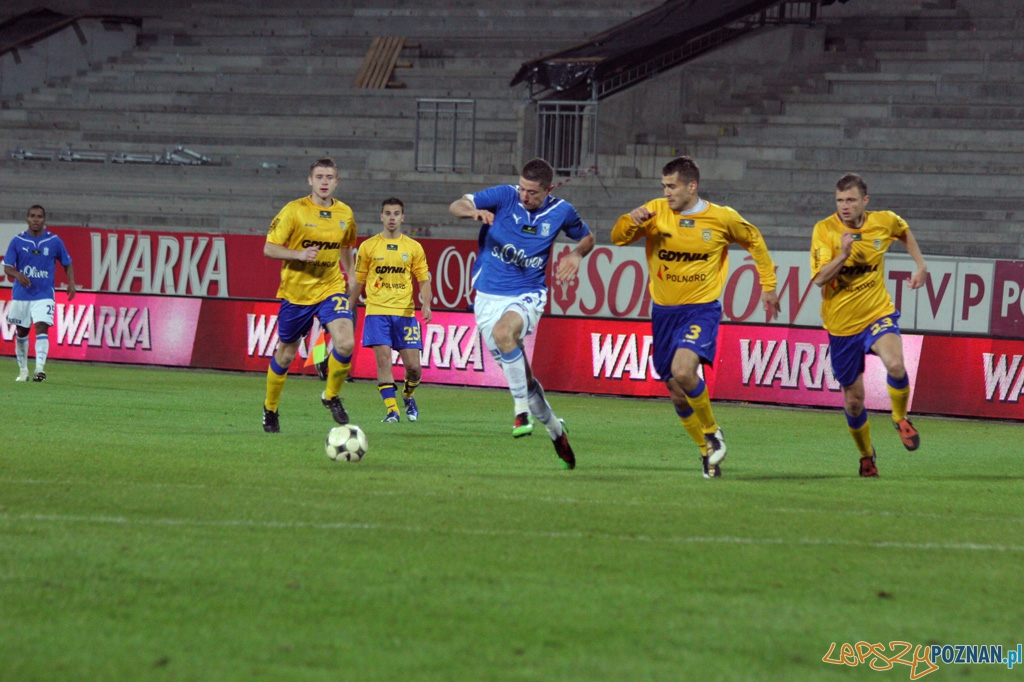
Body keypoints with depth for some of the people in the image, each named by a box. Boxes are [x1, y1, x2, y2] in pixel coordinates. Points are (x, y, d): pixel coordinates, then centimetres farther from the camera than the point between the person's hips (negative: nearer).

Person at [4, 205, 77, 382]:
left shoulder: (54, 241, 0)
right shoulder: (17, 241, 0)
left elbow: (67, 263, 11)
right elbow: (7, 267, -1)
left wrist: (71, 283, -6)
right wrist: (17, 274, -24)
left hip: (44, 295, -2)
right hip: (21, 294, 2)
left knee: (41, 328, -19)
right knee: (21, 333, 10)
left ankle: (40, 367, -27)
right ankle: (23, 371, 24)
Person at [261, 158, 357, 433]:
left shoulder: (345, 214, 2)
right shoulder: (294, 211, -10)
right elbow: (269, 248, -11)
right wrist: (300, 255, -25)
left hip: (331, 289, 2)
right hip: (296, 293, -2)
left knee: (346, 343, -20)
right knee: (285, 354, 9)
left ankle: (331, 396, 4)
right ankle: (270, 408, 31)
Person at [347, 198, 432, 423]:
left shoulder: (414, 248, 7)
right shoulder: (368, 246, 6)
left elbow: (423, 279, 7)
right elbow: (358, 281, 12)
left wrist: (426, 304, -10)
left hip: (405, 312, 1)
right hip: (377, 311, -1)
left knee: (413, 365, -2)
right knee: (383, 359, -13)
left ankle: (408, 396, 28)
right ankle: (392, 410, -9)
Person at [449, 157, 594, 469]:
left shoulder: (561, 211, -2)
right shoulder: (505, 196, -7)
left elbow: (587, 237, 17)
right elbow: (455, 206, -13)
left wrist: (576, 254, -5)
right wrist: (474, 211, -35)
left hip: (528, 294, -2)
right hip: (489, 296, 2)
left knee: (503, 332, -36)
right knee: (520, 376, 3)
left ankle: (523, 411, -29)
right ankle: (554, 429, 25)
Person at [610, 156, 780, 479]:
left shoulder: (722, 218, -6)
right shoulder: (656, 212, -2)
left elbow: (754, 241, 12)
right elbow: (618, 238, -4)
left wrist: (768, 286, 11)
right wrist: (631, 221, -26)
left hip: (701, 309, -4)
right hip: (663, 311, 4)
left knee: (683, 371, -28)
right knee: (676, 393, 7)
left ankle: (712, 431, -3)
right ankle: (708, 453, 26)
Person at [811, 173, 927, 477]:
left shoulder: (884, 222, -4)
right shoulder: (825, 230, -12)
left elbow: (904, 231, 22)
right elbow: (819, 278, -21)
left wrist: (921, 265, 15)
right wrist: (843, 255, -35)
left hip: (878, 313, 0)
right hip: (841, 324, 0)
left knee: (895, 365, -30)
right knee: (854, 400, 8)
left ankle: (900, 418, 0)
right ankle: (866, 454, 35)